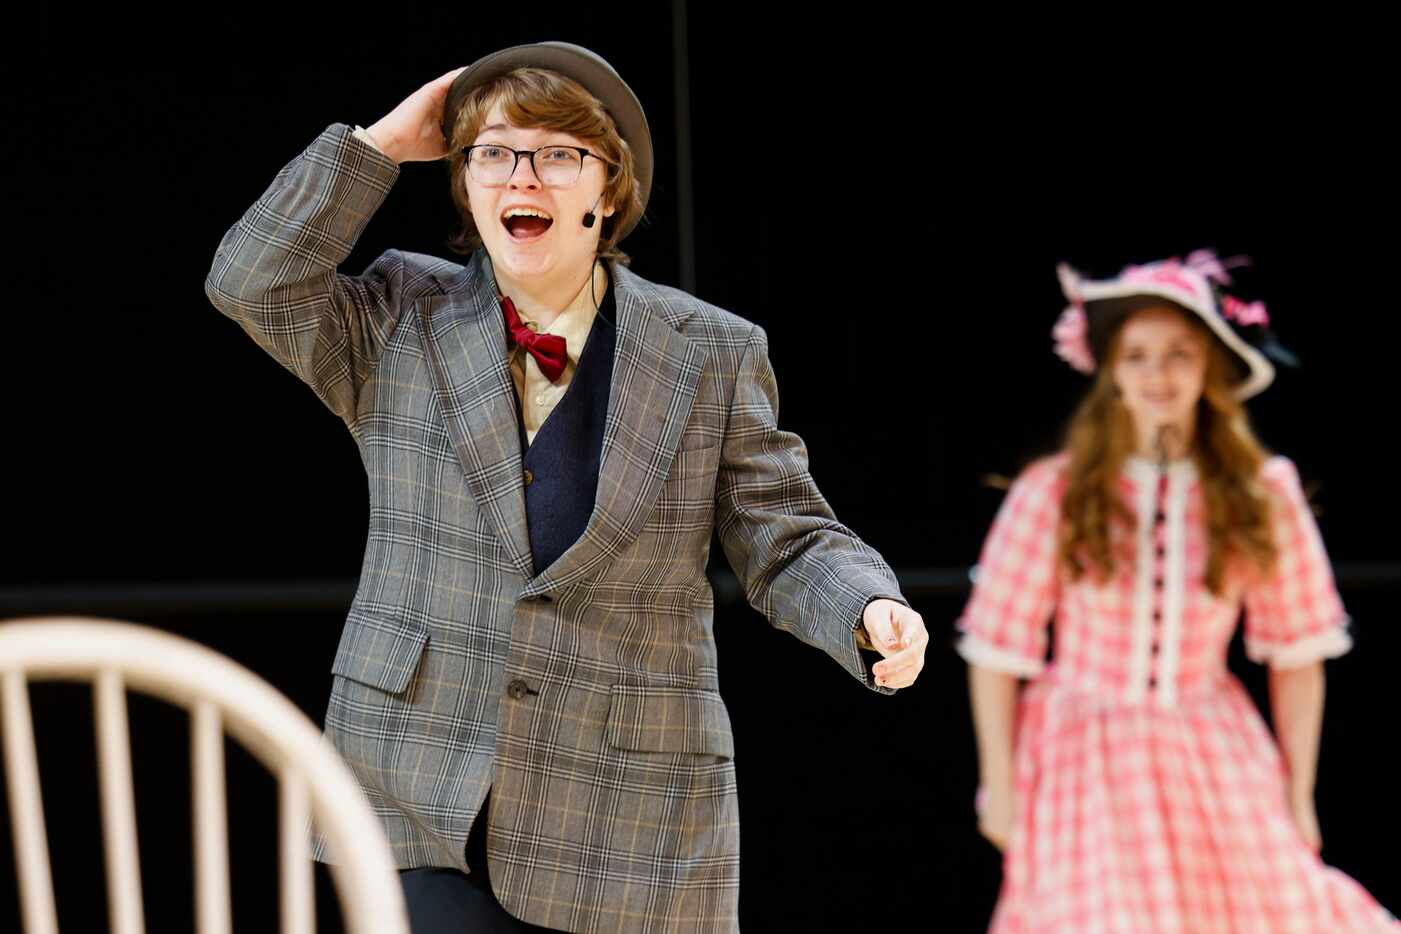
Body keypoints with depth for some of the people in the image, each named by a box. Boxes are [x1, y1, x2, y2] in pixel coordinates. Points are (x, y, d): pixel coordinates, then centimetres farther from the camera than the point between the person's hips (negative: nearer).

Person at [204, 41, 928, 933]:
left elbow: (791, 545, 2)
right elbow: (253, 282, -8)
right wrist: (383, 143, -5)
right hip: (423, 791, 0)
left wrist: (874, 613, -19)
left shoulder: (714, 356, 4)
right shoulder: (400, 321, 7)